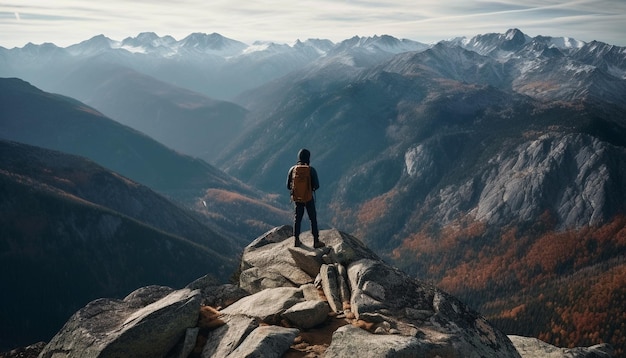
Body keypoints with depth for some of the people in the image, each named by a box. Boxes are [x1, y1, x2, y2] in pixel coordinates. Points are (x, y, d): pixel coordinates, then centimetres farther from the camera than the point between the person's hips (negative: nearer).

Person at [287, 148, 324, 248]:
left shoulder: (292, 169, -5)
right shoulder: (311, 170, -13)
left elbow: (288, 186, 0)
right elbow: (316, 185, -11)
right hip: (309, 198, -3)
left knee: (297, 219, 15)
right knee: (313, 219, 8)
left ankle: (297, 240, 21)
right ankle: (316, 241, 11)